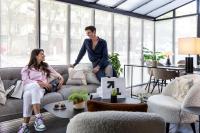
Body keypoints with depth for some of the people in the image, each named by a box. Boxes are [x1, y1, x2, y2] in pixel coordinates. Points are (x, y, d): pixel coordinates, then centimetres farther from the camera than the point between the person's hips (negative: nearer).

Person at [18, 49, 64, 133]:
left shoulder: (46, 66, 24)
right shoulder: (26, 69, 14)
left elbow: (56, 74, 17)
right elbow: (25, 81, -2)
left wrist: (61, 78, -6)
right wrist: (39, 83, -16)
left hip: (40, 89, 1)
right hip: (29, 88, 0)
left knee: (29, 95, -34)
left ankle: (25, 125, -37)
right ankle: (38, 118, -41)